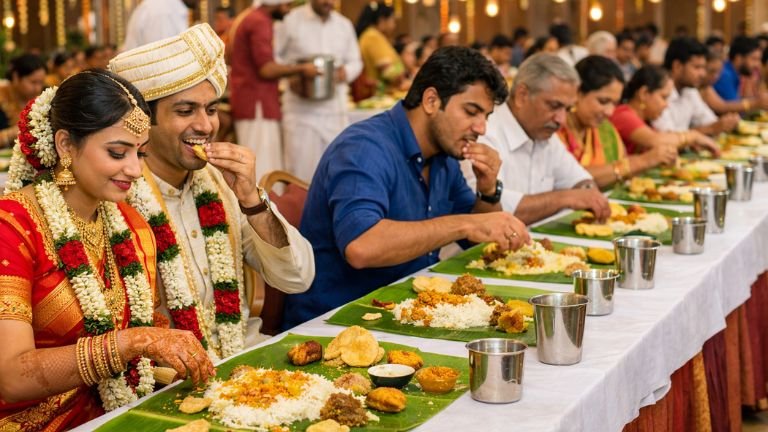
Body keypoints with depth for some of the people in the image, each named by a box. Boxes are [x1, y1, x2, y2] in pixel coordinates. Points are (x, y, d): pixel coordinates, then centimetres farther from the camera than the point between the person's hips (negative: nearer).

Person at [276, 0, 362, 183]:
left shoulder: (344, 25, 11)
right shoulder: (292, 21, -2)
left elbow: (356, 61, 18)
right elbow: (273, 58, 2)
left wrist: (345, 72, -4)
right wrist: (291, 79, -14)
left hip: (334, 107, 4)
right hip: (301, 107, -4)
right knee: (301, 168, -7)